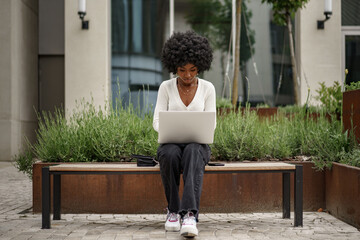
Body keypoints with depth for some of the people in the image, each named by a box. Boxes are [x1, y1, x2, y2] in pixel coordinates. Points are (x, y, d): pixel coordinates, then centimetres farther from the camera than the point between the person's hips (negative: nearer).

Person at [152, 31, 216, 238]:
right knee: (170, 155, -38)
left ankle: (190, 214, -51)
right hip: (170, 143, 1)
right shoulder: (166, 87, 2)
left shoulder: (208, 88, 3)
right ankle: (173, 210, -21)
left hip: (198, 144, 0)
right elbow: (157, 121, -2)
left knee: (192, 153, -39)